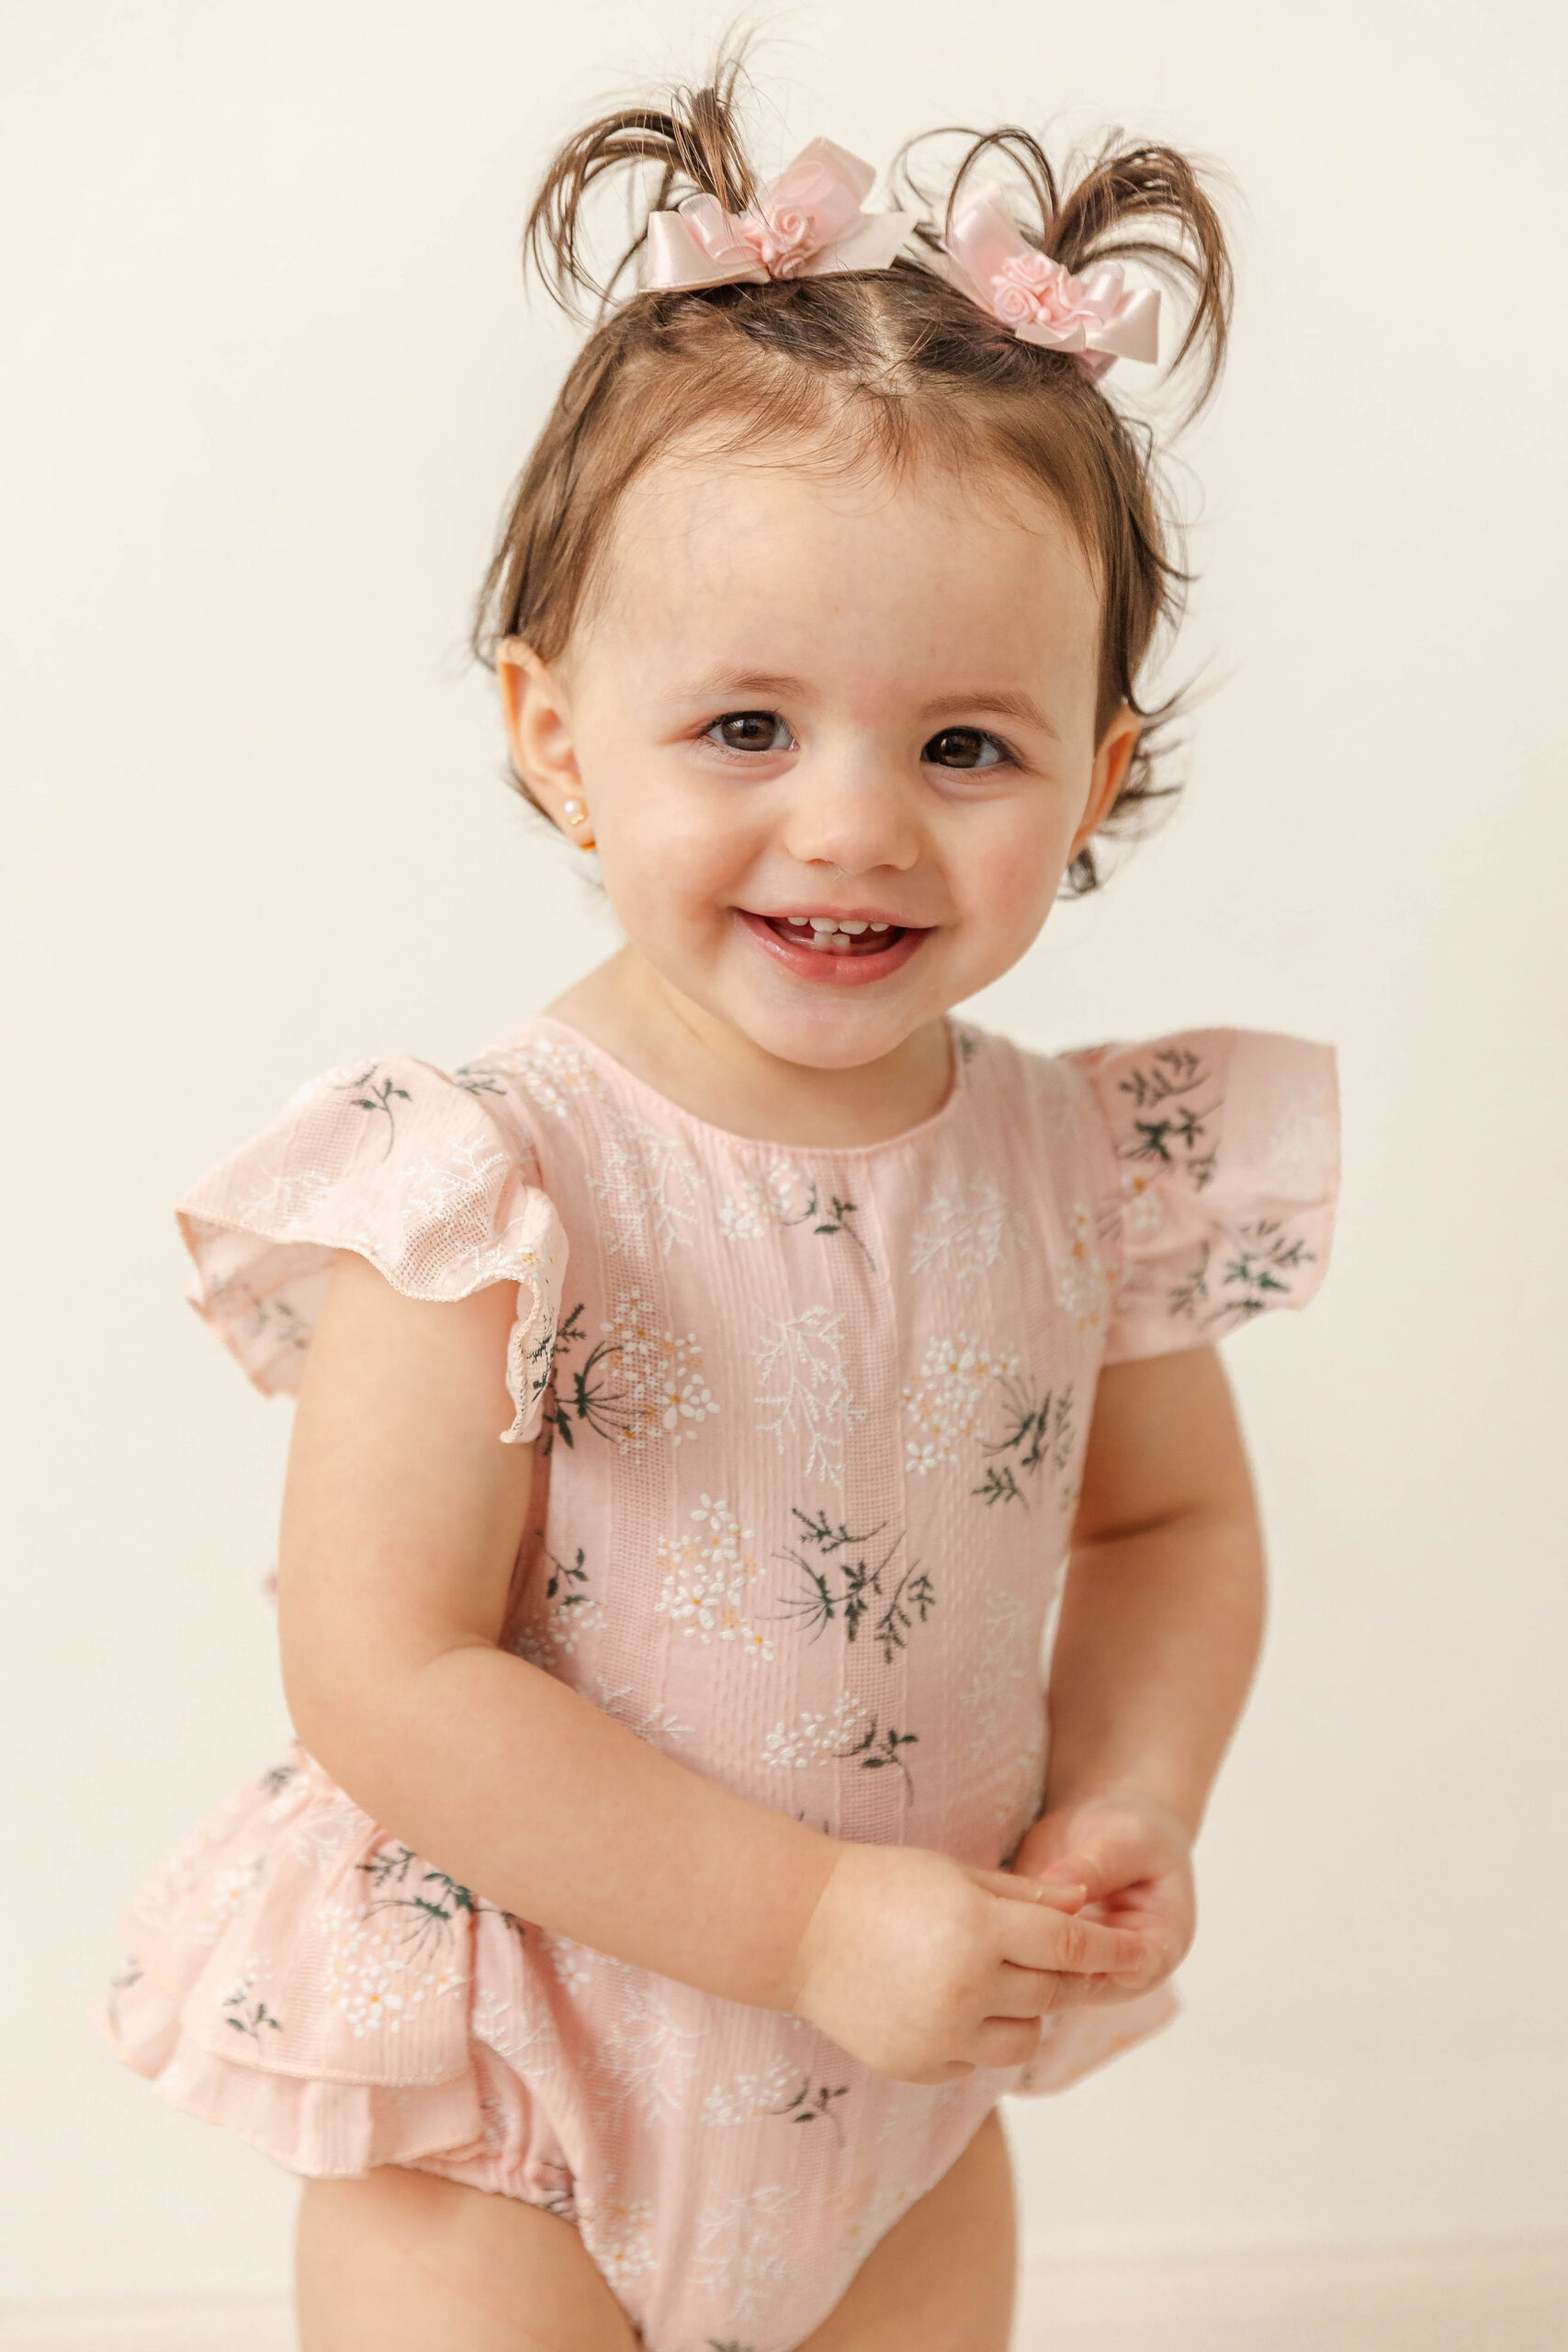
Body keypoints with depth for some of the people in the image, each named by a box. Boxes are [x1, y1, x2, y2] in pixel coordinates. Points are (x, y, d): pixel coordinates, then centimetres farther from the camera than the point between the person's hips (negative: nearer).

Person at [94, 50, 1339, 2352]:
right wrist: (812, 1918, -24)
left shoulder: (1089, 1172, -9)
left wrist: (1130, 1809, -10)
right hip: (512, 2100, -4)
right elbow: (388, 1681, -25)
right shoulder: (492, 1191, -24)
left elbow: (1173, 1519, 8)